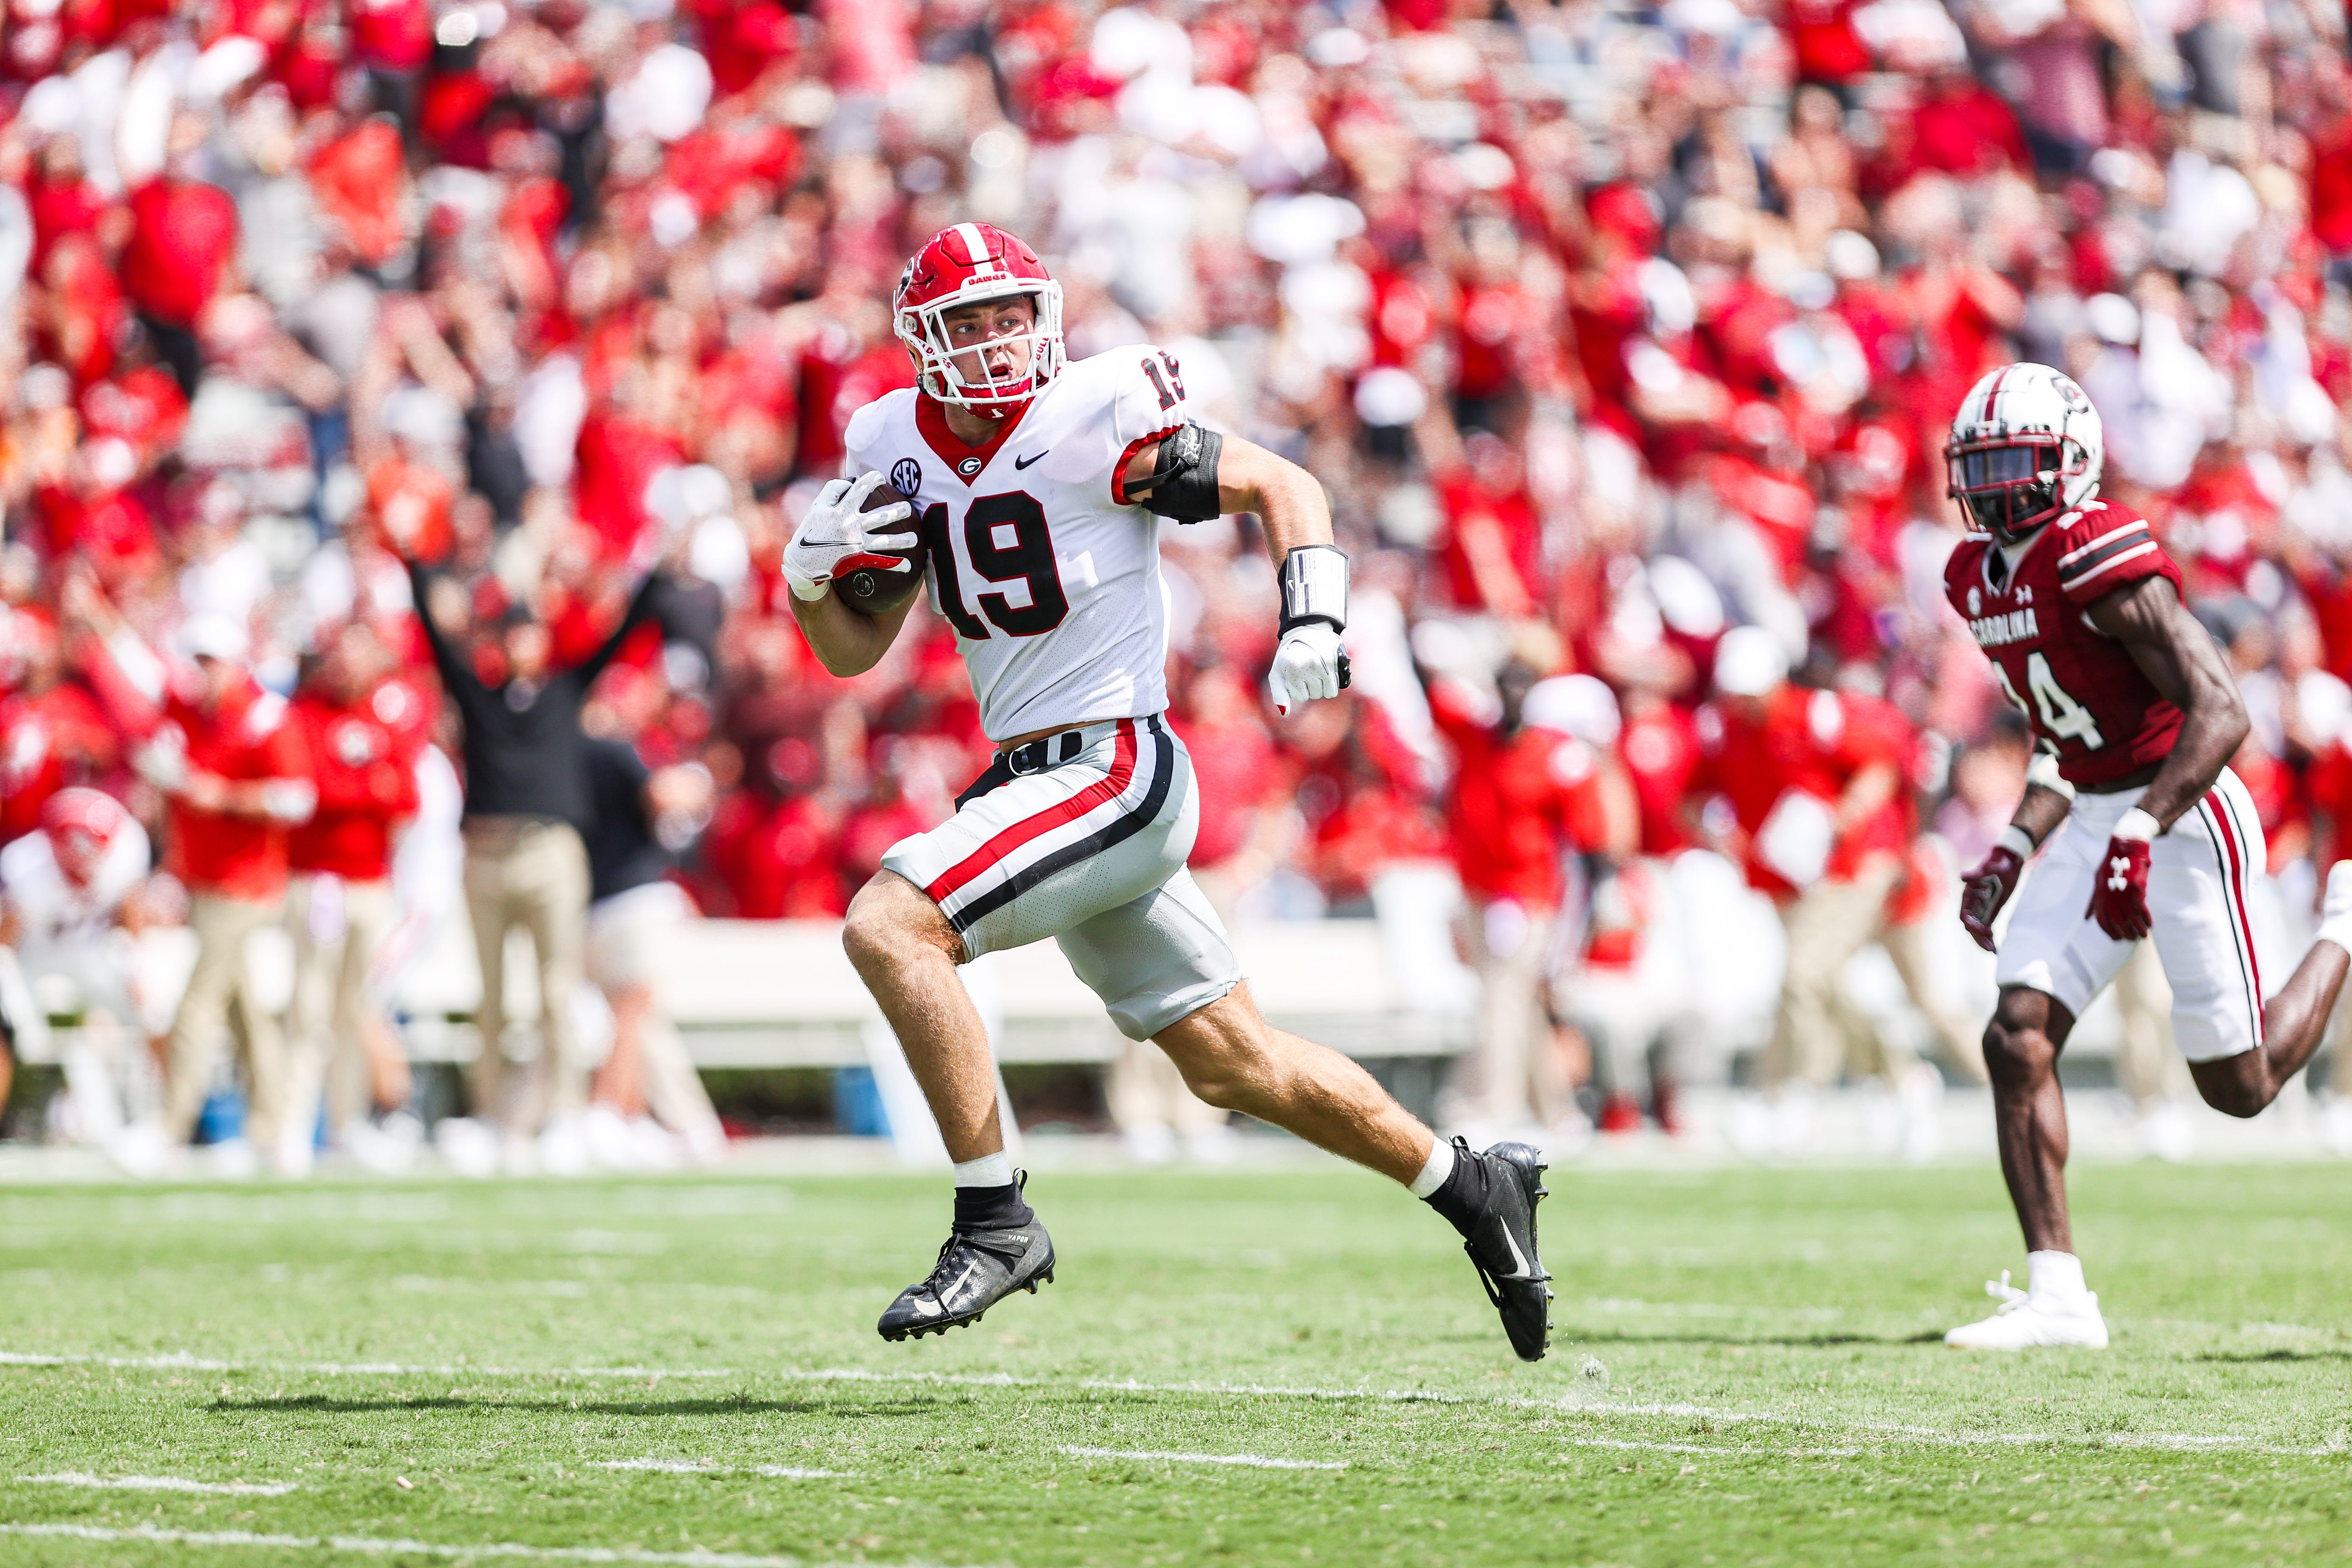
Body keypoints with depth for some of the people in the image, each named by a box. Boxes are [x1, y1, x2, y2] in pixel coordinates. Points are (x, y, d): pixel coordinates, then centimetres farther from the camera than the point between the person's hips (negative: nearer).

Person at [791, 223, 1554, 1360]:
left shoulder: (1094, 419, -11)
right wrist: (813, 573, -5)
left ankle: (995, 1223, -16)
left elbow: (1282, 488, -4)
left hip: (1114, 768, -8)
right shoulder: (898, 446, 7)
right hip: (1030, 783, 8)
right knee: (1233, 1066, 16)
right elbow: (854, 651, 15)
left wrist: (1313, 618, -20)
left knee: (888, 924, -23)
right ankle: (1472, 1188, 33)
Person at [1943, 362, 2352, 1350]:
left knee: (2239, 1086, 4)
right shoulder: (1980, 575, 7)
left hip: (2185, 816, -8)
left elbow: (2221, 713, -27)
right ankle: (2058, 1295, -8)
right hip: (2093, 818, 8)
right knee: (2018, 1039, -9)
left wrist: (2140, 834, -34)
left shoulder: (2100, 559, -22)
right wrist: (2013, 853, 11)